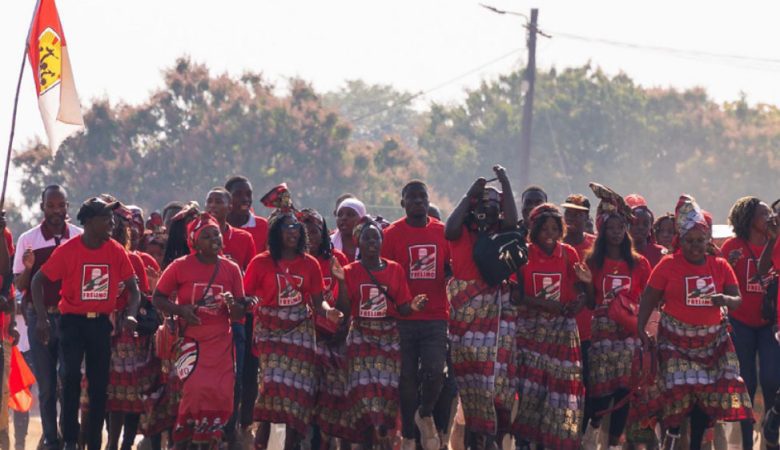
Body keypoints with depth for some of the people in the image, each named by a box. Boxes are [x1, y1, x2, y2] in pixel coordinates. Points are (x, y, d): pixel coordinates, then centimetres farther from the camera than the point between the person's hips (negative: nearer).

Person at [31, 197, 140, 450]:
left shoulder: (116, 251, -1)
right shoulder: (67, 250, -10)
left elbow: (132, 287, 6)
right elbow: (38, 281, -5)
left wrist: (131, 314, -12)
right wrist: (42, 318, -14)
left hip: (101, 323, 3)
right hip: (73, 321, -3)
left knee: (99, 383, 6)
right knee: (71, 375, -18)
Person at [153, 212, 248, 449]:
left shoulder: (231, 269, 6)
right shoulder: (181, 267, -3)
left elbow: (239, 312, 11)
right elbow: (158, 298, 3)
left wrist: (232, 304, -13)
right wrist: (180, 310, -15)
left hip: (220, 342, 4)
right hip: (191, 339, -3)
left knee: (221, 395, -2)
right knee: (196, 389, -18)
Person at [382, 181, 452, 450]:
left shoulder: (443, 232, 8)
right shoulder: (392, 234, 1)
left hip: (436, 318, 1)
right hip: (404, 318, -1)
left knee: (435, 372, -12)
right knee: (407, 379, 2)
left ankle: (425, 415, 17)